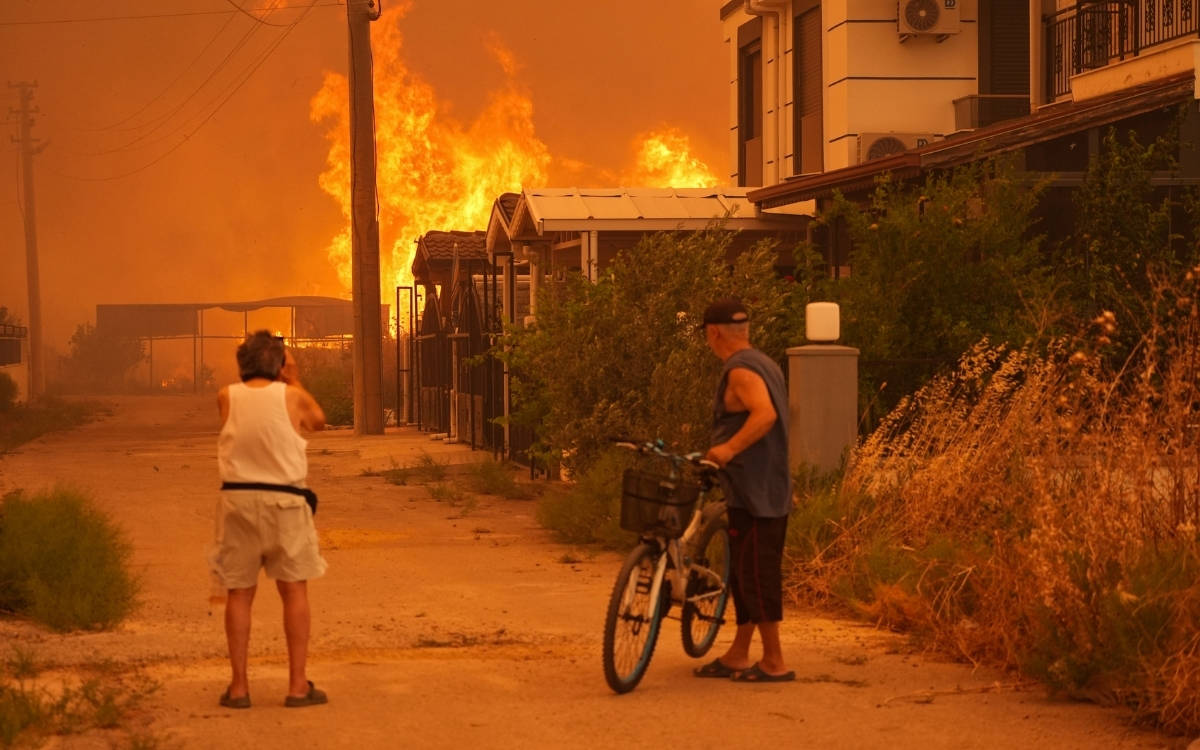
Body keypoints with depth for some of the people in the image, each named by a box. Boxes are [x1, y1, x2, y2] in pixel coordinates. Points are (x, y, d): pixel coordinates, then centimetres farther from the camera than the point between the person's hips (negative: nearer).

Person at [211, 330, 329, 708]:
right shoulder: (292, 396, -4)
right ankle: (298, 685, 5)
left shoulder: (227, 397, 0)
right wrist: (294, 381, 20)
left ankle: (239, 686, 6)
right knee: (294, 590, 7)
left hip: (237, 498, 2)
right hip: (283, 499, -2)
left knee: (239, 592, 7)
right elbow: (318, 420, 17)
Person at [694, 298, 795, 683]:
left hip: (753, 493, -10)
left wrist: (729, 448, -37)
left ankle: (774, 662, -3)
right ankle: (738, 655, 21)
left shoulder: (740, 370, -15)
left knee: (755, 576, -6)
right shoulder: (764, 364, 17)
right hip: (769, 489, 10)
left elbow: (765, 414, -31)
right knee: (744, 575, 15)